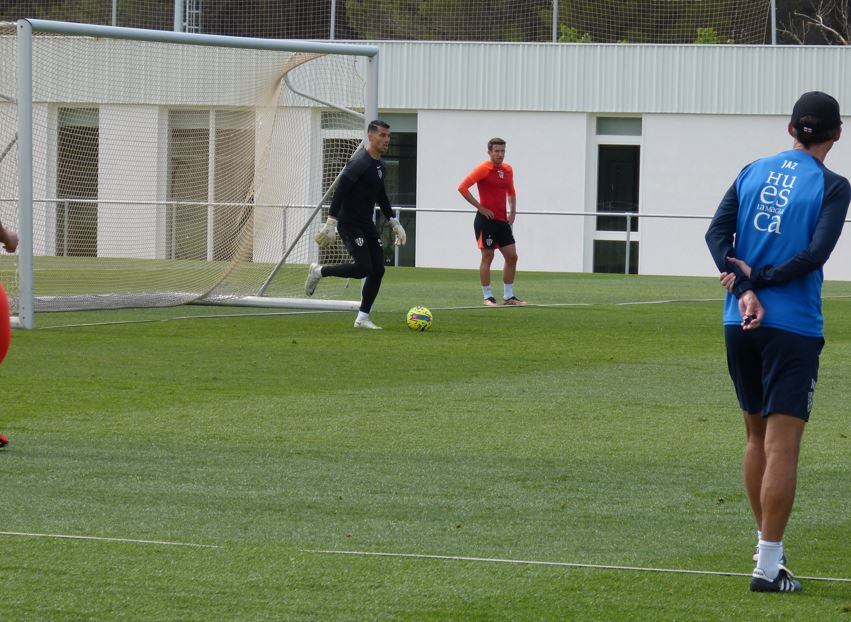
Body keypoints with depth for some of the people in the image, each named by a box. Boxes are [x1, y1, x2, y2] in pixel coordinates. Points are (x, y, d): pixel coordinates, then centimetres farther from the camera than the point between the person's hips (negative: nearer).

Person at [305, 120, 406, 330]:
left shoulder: (380, 166, 13)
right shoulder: (359, 163, -16)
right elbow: (339, 192, -20)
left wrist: (394, 222, 21)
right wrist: (331, 222, -25)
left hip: (366, 225, 9)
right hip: (349, 223, -9)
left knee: (378, 269, 0)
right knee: (363, 267, -18)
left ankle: (362, 318, 7)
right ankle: (319, 272, 4)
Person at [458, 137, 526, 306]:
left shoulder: (507, 170, 11)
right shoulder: (484, 169, -9)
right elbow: (462, 187, -15)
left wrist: (512, 212, 13)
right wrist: (480, 208, -15)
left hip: (502, 221, 7)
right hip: (486, 220, -7)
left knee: (512, 257, 5)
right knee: (487, 257, -4)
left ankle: (508, 296, 13)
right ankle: (488, 297, 2)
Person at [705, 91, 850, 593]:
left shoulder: (753, 172, 9)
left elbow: (717, 233, 0)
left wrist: (745, 289, -9)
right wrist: (759, 278, -8)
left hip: (741, 322, 5)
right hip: (792, 326, -5)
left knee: (757, 436, 18)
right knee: (782, 446, -5)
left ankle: (768, 545, 28)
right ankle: (768, 566, -9)